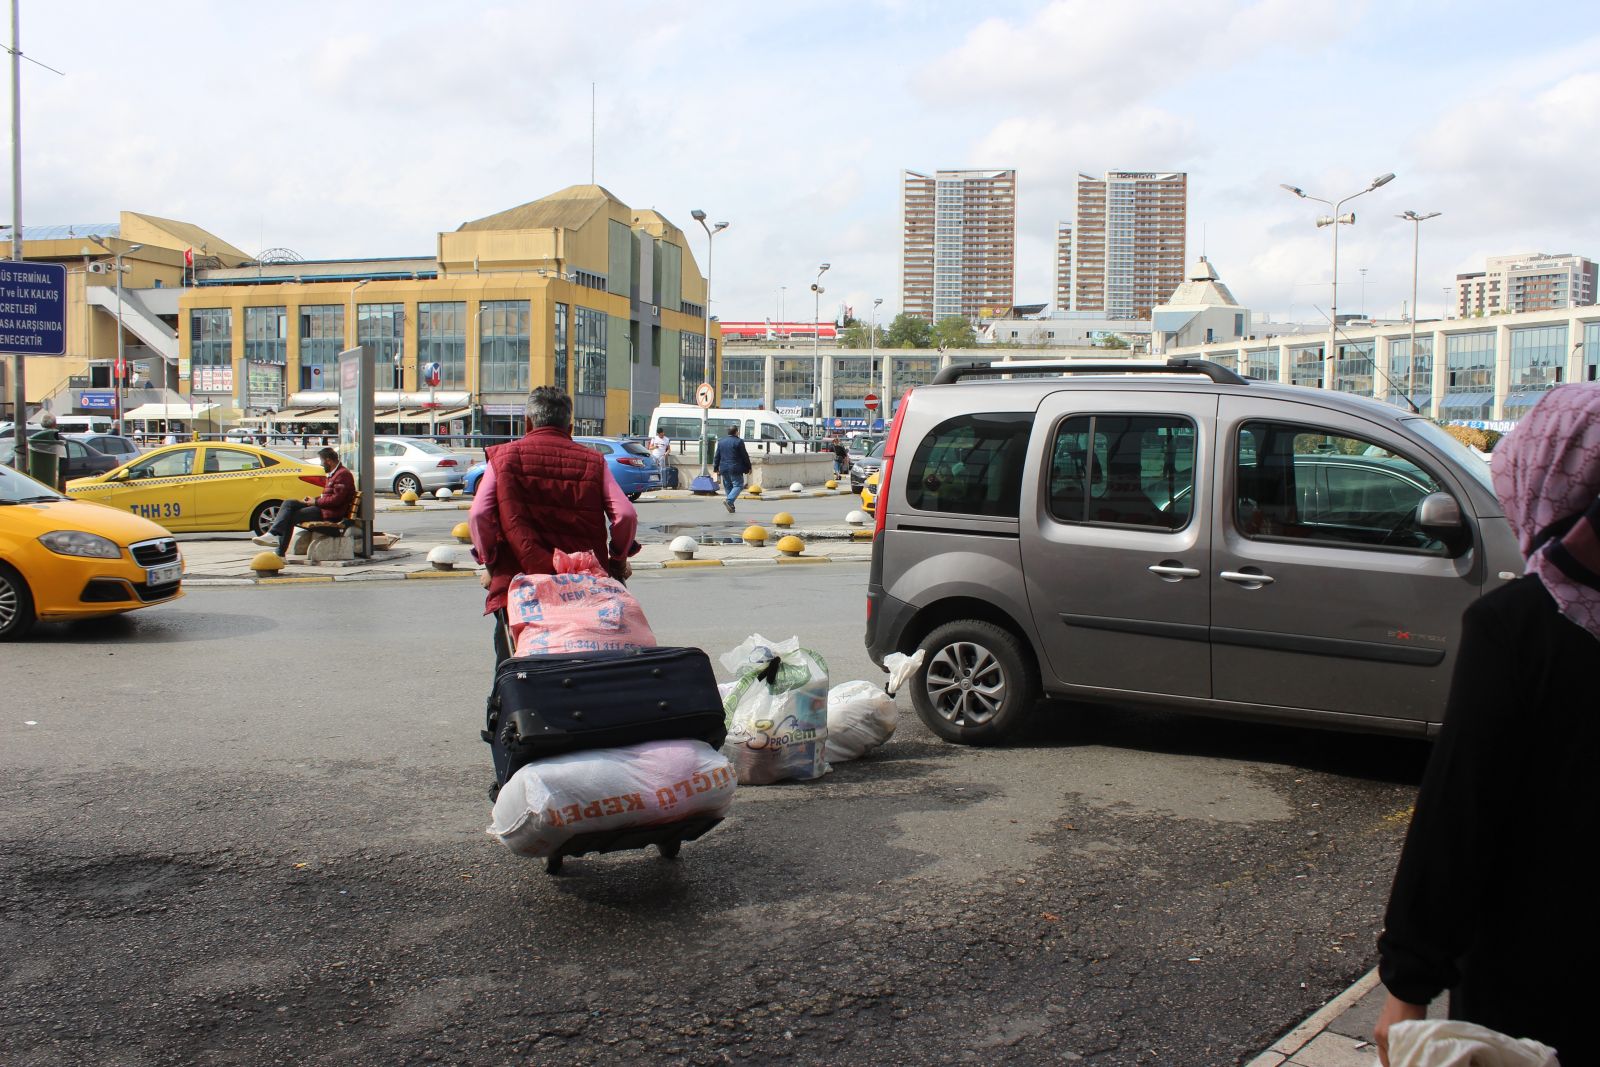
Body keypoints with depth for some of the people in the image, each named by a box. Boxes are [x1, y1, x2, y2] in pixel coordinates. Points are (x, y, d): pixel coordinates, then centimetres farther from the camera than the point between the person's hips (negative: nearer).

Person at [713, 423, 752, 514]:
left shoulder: (721, 442, 10)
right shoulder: (738, 442, -7)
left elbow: (717, 456, 12)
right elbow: (745, 456, -6)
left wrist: (716, 468, 17)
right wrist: (748, 467, 4)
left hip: (724, 468, 6)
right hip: (735, 469, -6)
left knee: (728, 486, 14)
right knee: (738, 485, -3)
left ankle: (731, 506, 14)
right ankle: (729, 501, -23)